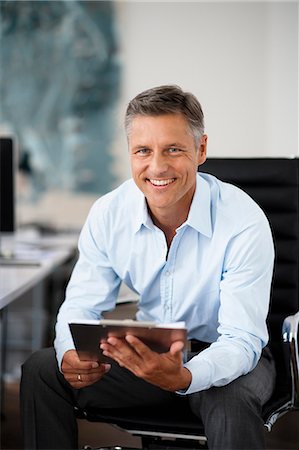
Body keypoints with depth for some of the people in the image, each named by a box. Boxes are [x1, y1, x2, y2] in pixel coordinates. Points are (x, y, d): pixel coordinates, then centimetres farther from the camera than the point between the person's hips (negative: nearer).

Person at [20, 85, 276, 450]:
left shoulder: (244, 222, -23)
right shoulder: (108, 213, -10)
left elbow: (242, 339, -25)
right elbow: (81, 306, -4)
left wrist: (183, 377, -46)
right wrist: (71, 357, -29)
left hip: (223, 357, -4)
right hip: (147, 351, 4)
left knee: (230, 400, -38)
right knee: (41, 369, -11)